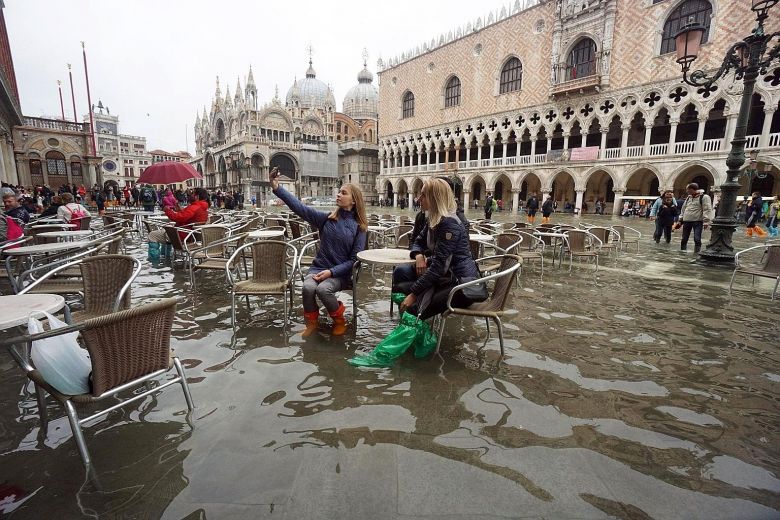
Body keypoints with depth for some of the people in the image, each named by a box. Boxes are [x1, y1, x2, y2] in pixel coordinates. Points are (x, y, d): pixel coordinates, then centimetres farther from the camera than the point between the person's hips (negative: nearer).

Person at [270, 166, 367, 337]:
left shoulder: (359, 227, -3)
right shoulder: (326, 218, 2)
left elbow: (355, 259, -5)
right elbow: (299, 207, -8)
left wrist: (332, 271, -16)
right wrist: (277, 188, -20)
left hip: (341, 273, -2)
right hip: (318, 267, 2)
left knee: (323, 289, -31)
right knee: (308, 287, -29)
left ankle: (339, 320, -2)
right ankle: (311, 322, -1)